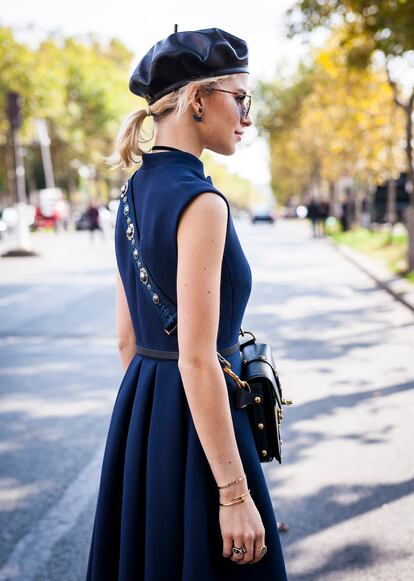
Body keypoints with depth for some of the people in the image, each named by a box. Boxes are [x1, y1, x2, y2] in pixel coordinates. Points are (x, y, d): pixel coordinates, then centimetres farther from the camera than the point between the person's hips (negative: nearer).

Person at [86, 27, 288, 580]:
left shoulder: (133, 194, 7)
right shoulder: (200, 202, -20)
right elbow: (197, 360, -23)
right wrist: (235, 494, -19)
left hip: (139, 413, 9)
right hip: (195, 421, -9)